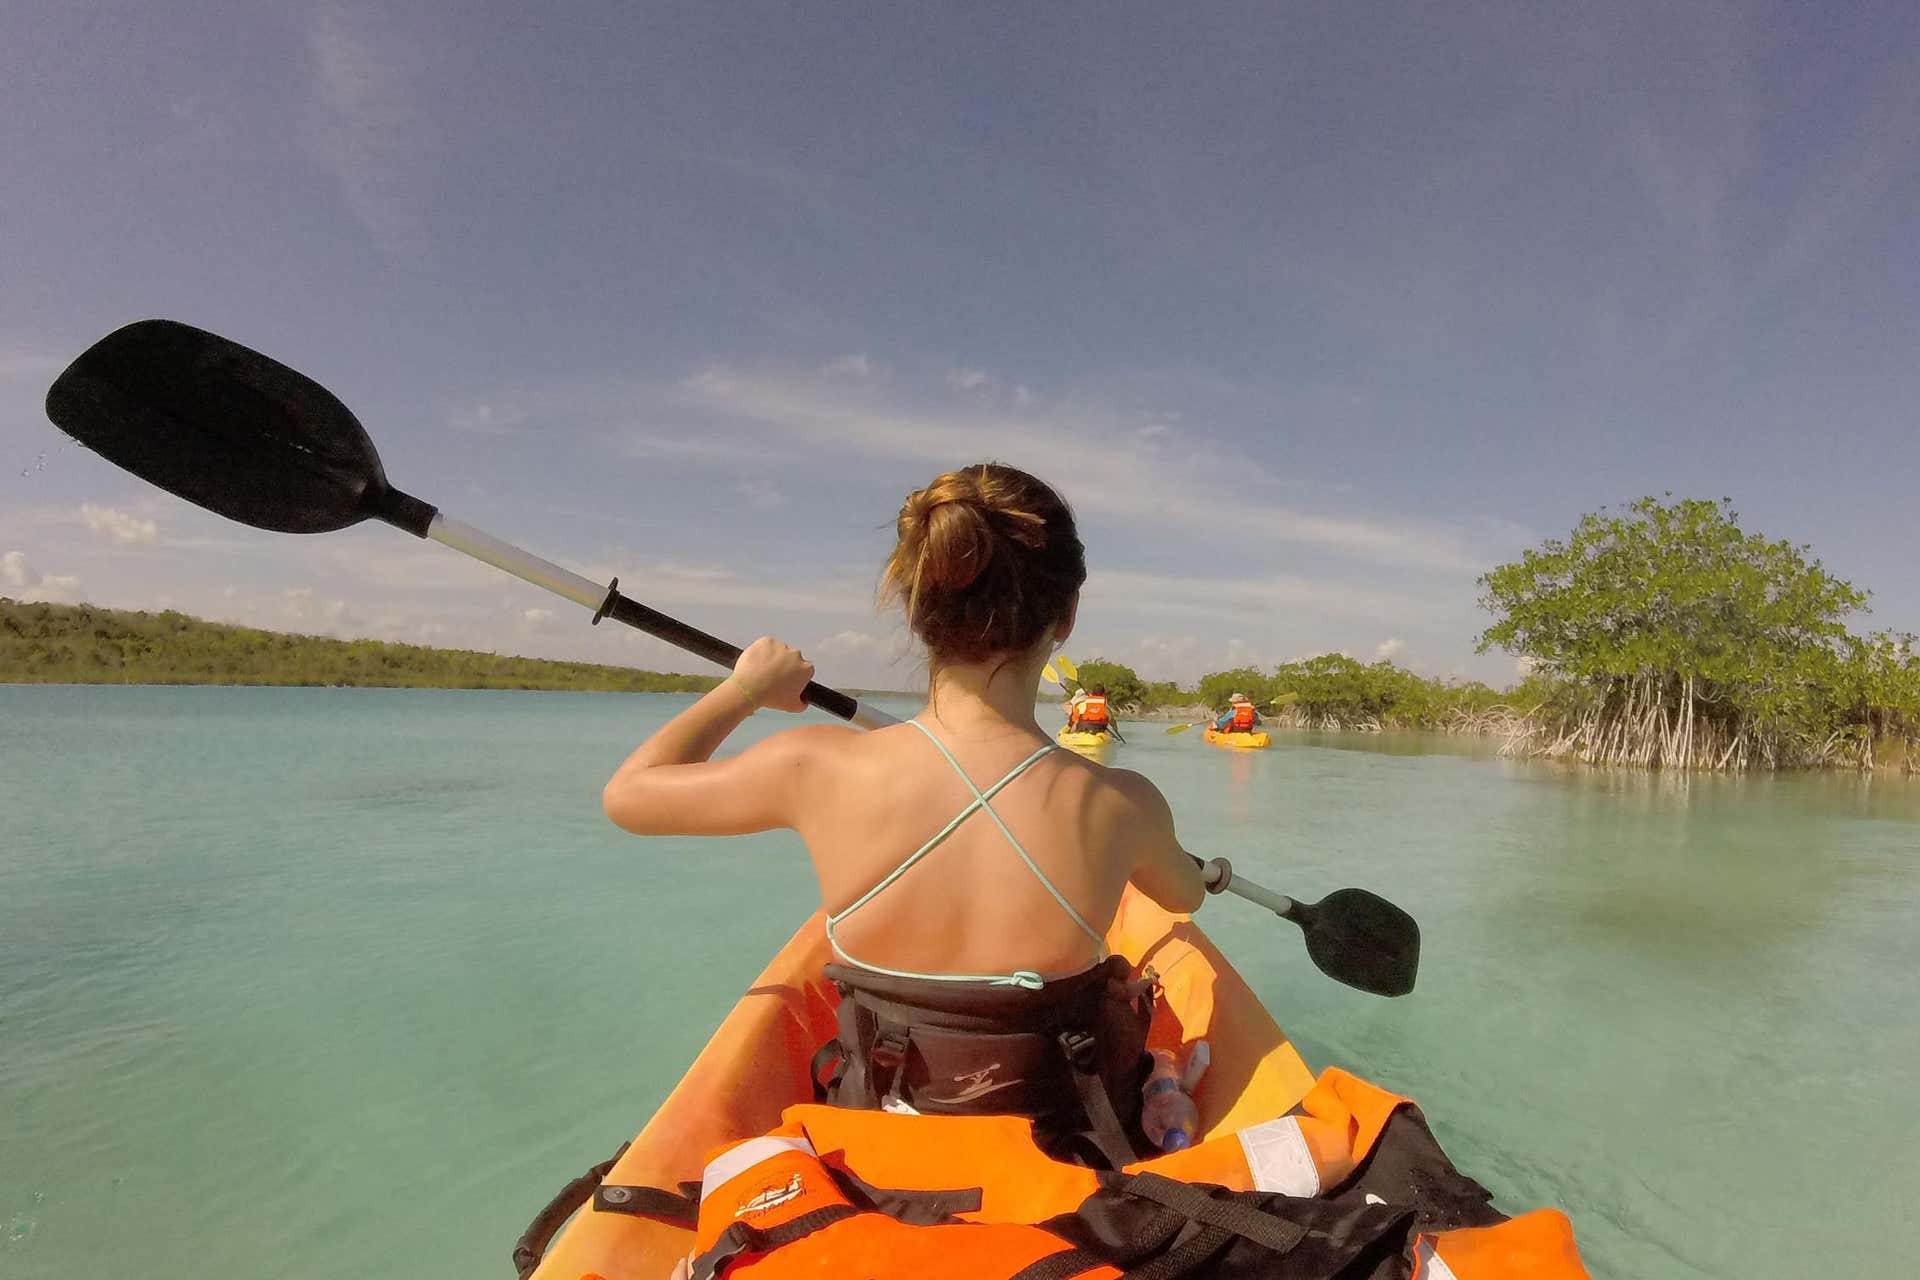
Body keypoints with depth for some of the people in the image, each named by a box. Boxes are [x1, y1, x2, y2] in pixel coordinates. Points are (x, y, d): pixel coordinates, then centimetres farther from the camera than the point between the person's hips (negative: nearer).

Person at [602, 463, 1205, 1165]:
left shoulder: (820, 767, -23)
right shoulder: (1122, 804, -22)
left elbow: (627, 793, -4)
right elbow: (1187, 893, 5)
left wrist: (743, 688, 9)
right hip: (1063, 1154, 0)